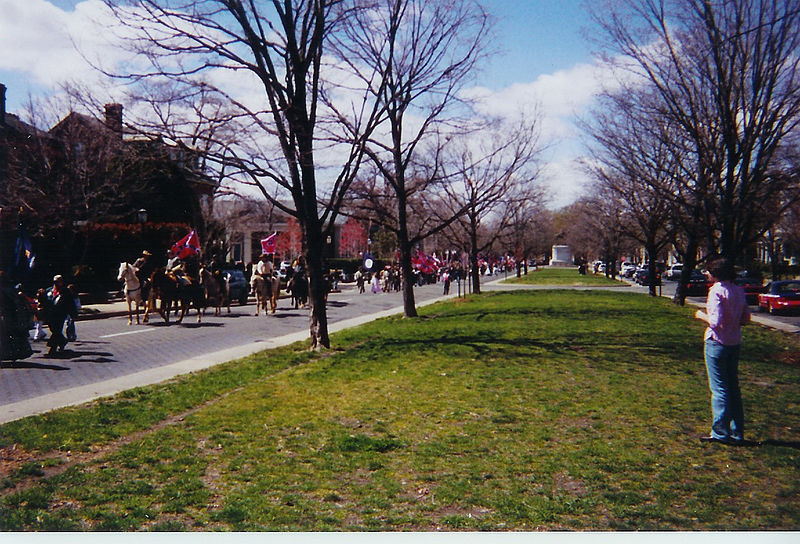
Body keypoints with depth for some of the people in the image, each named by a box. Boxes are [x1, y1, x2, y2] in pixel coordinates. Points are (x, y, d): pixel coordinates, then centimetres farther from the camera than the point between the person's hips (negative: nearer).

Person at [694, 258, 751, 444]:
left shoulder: (716, 290, -15)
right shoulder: (739, 291, 8)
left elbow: (715, 321, -21)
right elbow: (746, 319, 11)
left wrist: (702, 315, -4)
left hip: (718, 343, -7)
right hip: (735, 343, 7)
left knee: (719, 388, -1)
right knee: (733, 387, 14)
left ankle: (720, 433, 3)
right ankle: (737, 432, 20)